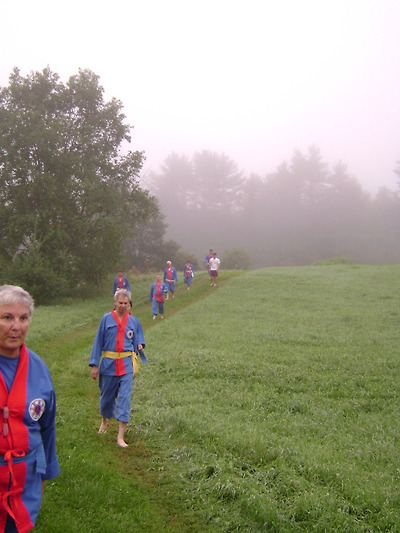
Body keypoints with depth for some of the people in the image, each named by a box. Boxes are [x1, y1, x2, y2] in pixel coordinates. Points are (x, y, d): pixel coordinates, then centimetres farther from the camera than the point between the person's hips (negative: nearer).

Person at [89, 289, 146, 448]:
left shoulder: (133, 321, 4)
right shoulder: (106, 319, -2)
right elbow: (98, 342, 1)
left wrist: (139, 346, -5)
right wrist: (94, 365, -1)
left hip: (126, 364, 0)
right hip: (109, 363, 0)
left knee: (125, 397, -7)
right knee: (107, 395, 15)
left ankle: (121, 437, -3)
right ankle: (105, 420, 46)